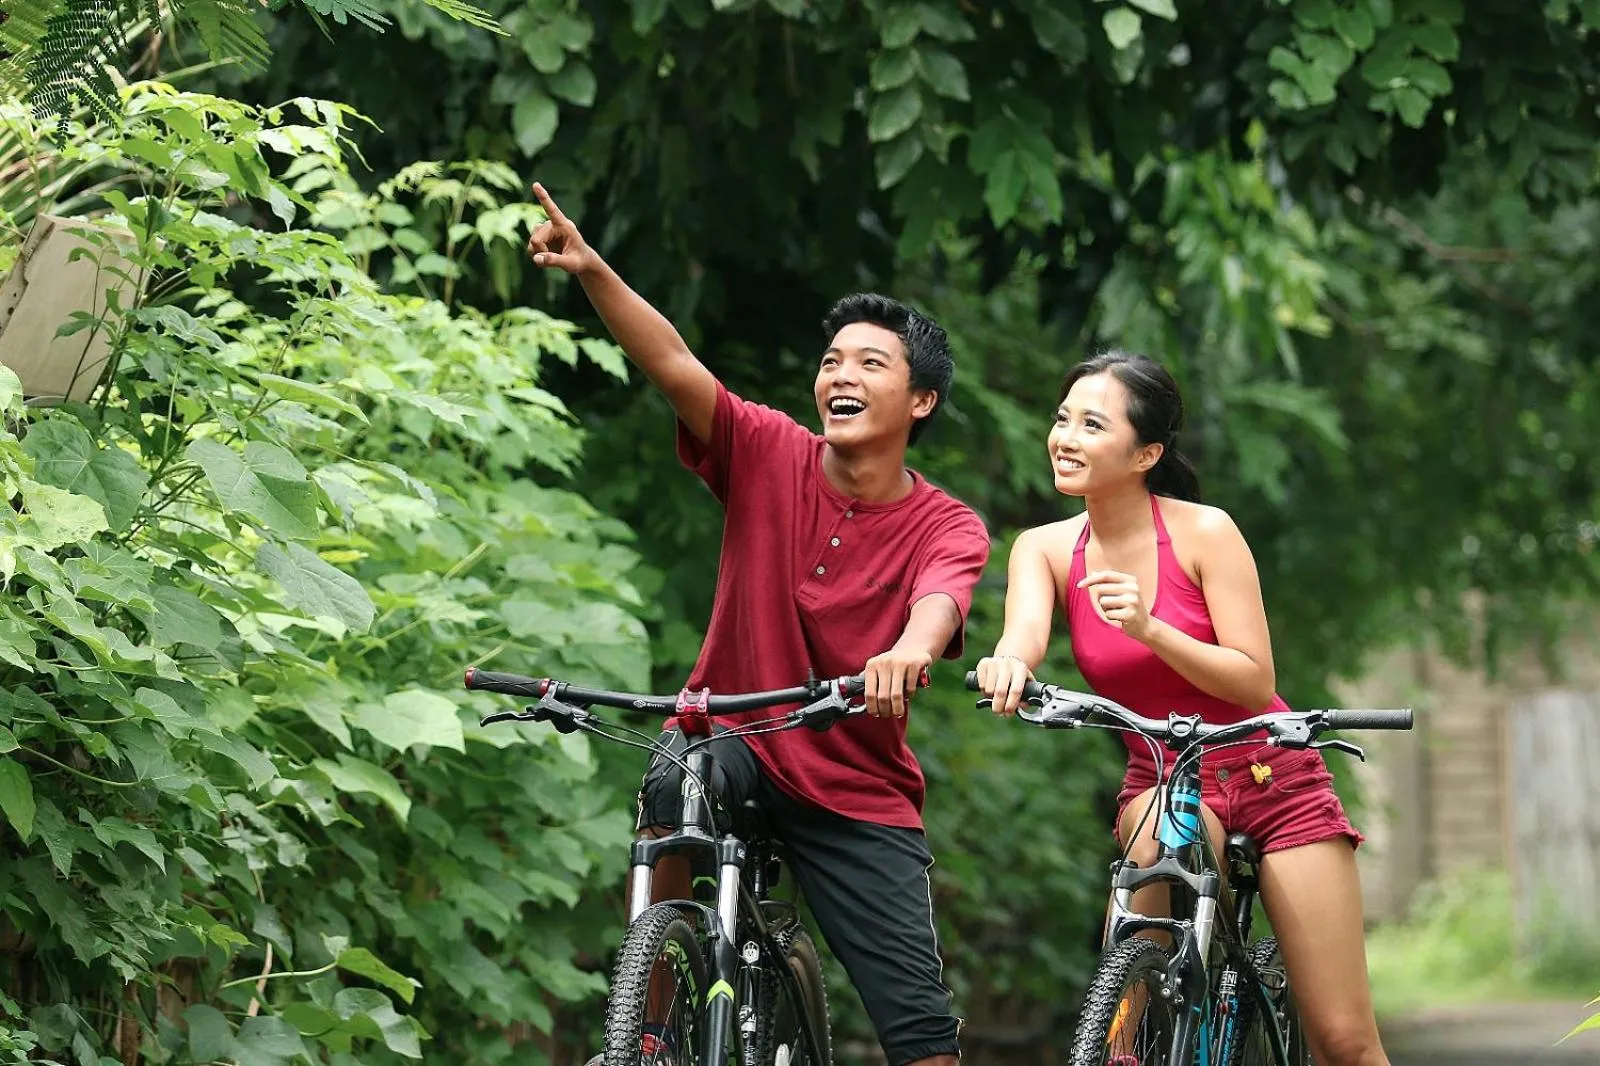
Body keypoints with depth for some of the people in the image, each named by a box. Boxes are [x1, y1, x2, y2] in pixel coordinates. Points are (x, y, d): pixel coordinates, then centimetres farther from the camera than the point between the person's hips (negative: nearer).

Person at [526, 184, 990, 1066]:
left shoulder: (949, 530, -10)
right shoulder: (770, 456, -6)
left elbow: (938, 605, -31)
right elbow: (673, 366, -19)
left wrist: (906, 653, -56)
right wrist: (590, 272, -35)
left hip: (861, 796, 0)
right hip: (738, 737, 0)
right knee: (671, 788, -36)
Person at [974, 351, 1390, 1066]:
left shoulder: (1203, 531, -12)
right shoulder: (1045, 548, -3)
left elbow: (1256, 683, -16)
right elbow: (1025, 633, -23)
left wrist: (1150, 631, -31)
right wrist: (1008, 664, -48)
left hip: (1271, 780, -2)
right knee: (1162, 834, -38)